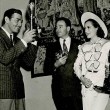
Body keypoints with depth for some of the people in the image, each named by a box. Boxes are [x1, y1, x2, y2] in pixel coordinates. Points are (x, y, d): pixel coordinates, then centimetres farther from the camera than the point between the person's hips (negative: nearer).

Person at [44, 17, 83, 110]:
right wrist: (56, 65, -10)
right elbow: (46, 69, 7)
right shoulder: (52, 48, 10)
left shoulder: (78, 45, 6)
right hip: (59, 90, 1)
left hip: (76, 89, -1)